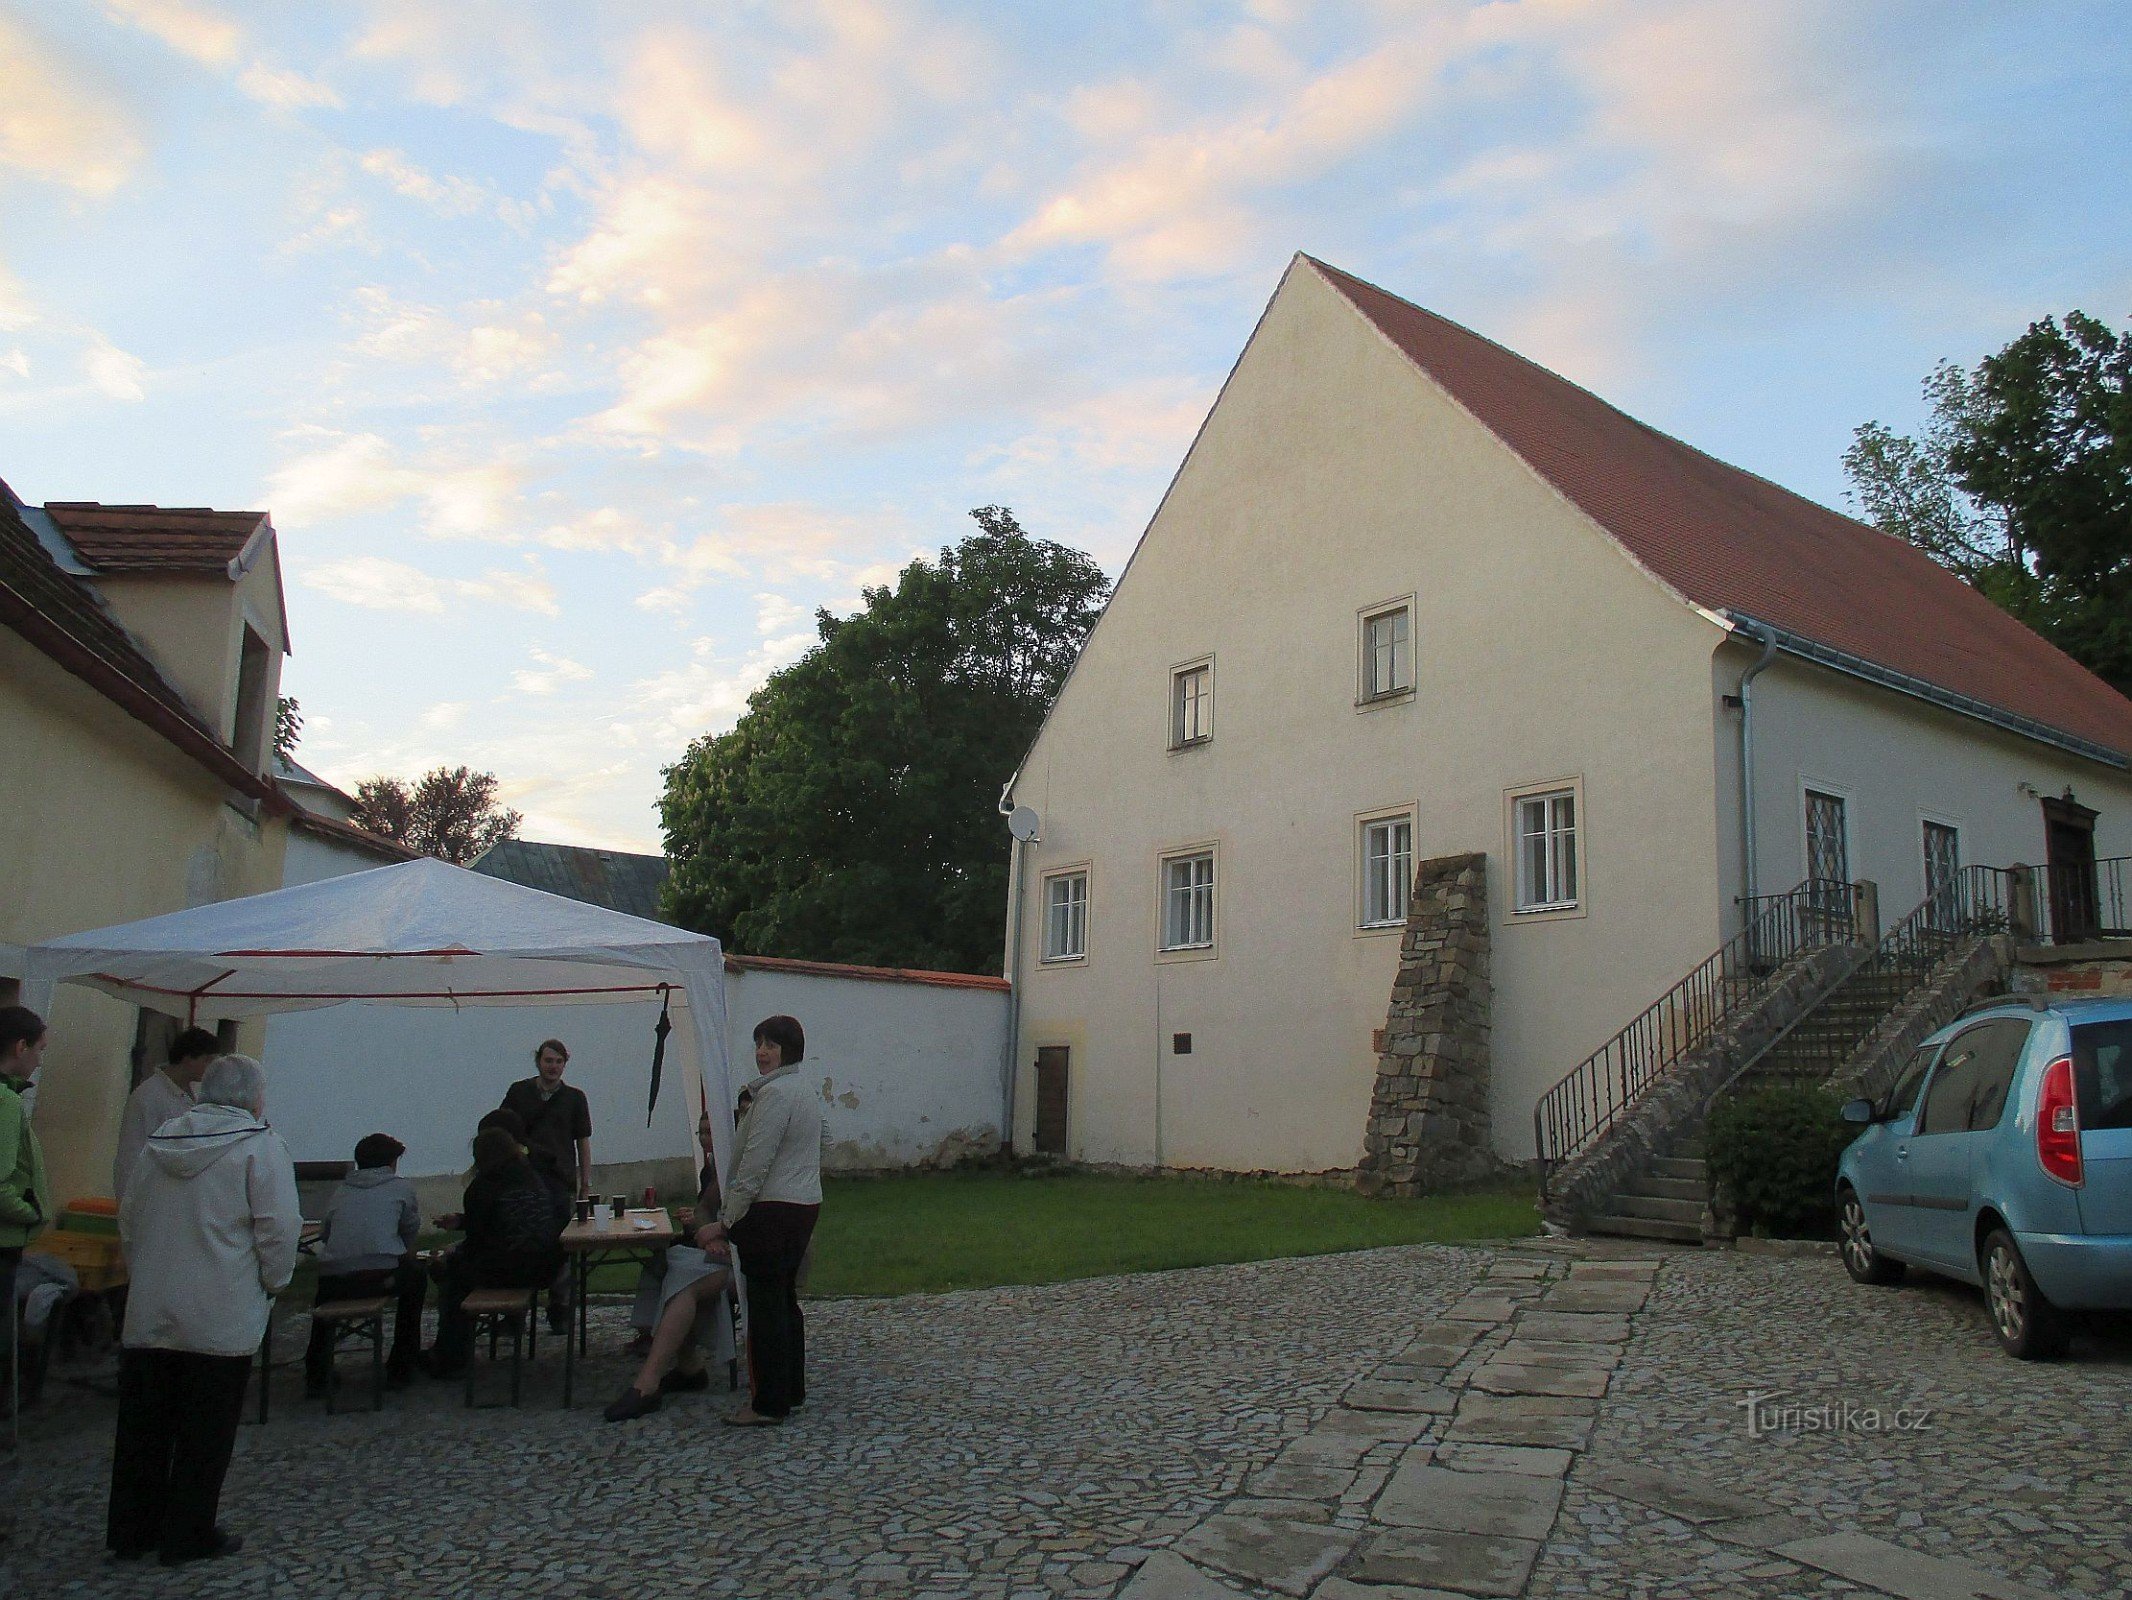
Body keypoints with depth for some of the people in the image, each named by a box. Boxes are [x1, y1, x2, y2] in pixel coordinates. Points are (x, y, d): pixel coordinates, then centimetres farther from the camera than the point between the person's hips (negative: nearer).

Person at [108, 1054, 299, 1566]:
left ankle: (130, 1531, 26)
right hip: (220, 1319, -6)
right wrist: (273, 1282, 0)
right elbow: (279, 1228, -16)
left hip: (148, 1314, 6)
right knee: (205, 1430, 6)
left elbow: (129, 1217, 15)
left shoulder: (160, 1141, 7)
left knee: (143, 1426, 16)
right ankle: (188, 1535, 14)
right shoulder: (260, 1145, -12)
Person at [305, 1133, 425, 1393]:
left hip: (335, 1282, 3)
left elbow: (325, 1236, 22)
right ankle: (400, 1368, 31)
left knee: (324, 1290, 39)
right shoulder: (401, 1188, 12)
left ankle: (316, 1376, 29)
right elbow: (412, 1230, 19)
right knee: (415, 1276, 31)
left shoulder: (339, 1193, 19)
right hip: (382, 1276, -3)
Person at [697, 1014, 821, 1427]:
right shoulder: (805, 1091, 16)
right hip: (805, 1205, 10)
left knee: (765, 1304, -2)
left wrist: (725, 1223, -15)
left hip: (773, 1209, -10)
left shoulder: (774, 1093, -16)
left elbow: (754, 1164, -19)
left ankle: (769, 1404, 4)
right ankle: (791, 1390, 25)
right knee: (785, 1298, 17)